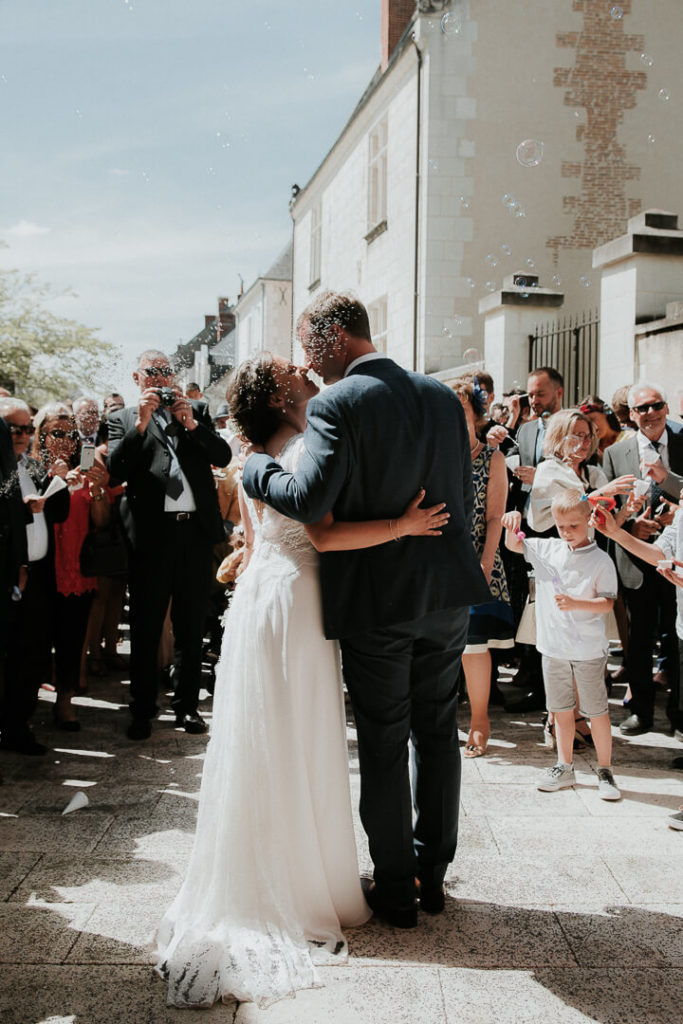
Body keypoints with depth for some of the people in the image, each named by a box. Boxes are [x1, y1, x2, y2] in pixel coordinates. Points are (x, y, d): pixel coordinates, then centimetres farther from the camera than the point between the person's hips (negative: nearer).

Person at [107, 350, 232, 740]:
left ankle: (187, 704, 20)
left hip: (197, 530, 2)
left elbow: (223, 456, 2)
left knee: (191, 625, 10)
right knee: (146, 627, 4)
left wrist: (192, 424, -10)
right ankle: (143, 709, 15)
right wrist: (141, 424, -15)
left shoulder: (198, 411, 13)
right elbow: (116, 469, -7)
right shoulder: (124, 419, 8)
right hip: (151, 533, -2)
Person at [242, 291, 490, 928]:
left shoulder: (339, 404, -14)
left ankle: (396, 890, 20)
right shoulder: (442, 396, 6)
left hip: (376, 600, -5)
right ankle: (433, 875, 28)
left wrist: (254, 467, -6)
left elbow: (309, 501, -22)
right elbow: (465, 496, 10)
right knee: (438, 734, 16)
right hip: (447, 591, 6)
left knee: (383, 746, 7)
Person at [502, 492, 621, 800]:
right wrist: (512, 523, -12)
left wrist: (576, 604, -24)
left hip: (588, 650, -4)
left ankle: (604, 771, 17)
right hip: (553, 647, 4)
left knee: (597, 711, 4)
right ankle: (564, 767, 27)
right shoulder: (546, 549, 3)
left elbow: (607, 603, -9)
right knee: (561, 710, 14)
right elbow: (513, 544, 9)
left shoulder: (601, 561, -9)